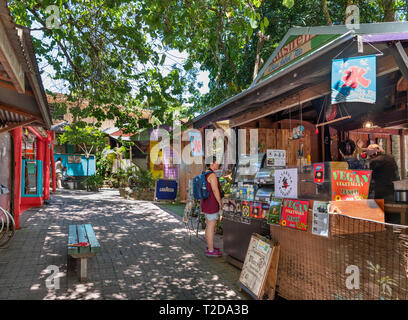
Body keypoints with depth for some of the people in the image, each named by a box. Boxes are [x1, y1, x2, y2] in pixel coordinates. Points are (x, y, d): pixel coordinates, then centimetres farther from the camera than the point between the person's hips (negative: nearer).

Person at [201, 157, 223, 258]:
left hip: (205, 203, 10)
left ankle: (209, 246, 30)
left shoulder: (204, 174, 13)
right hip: (212, 204, -10)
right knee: (211, 227, -4)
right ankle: (210, 250, 2)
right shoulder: (212, 175, -17)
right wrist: (220, 203, -11)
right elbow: (215, 190, -19)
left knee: (208, 226, 18)